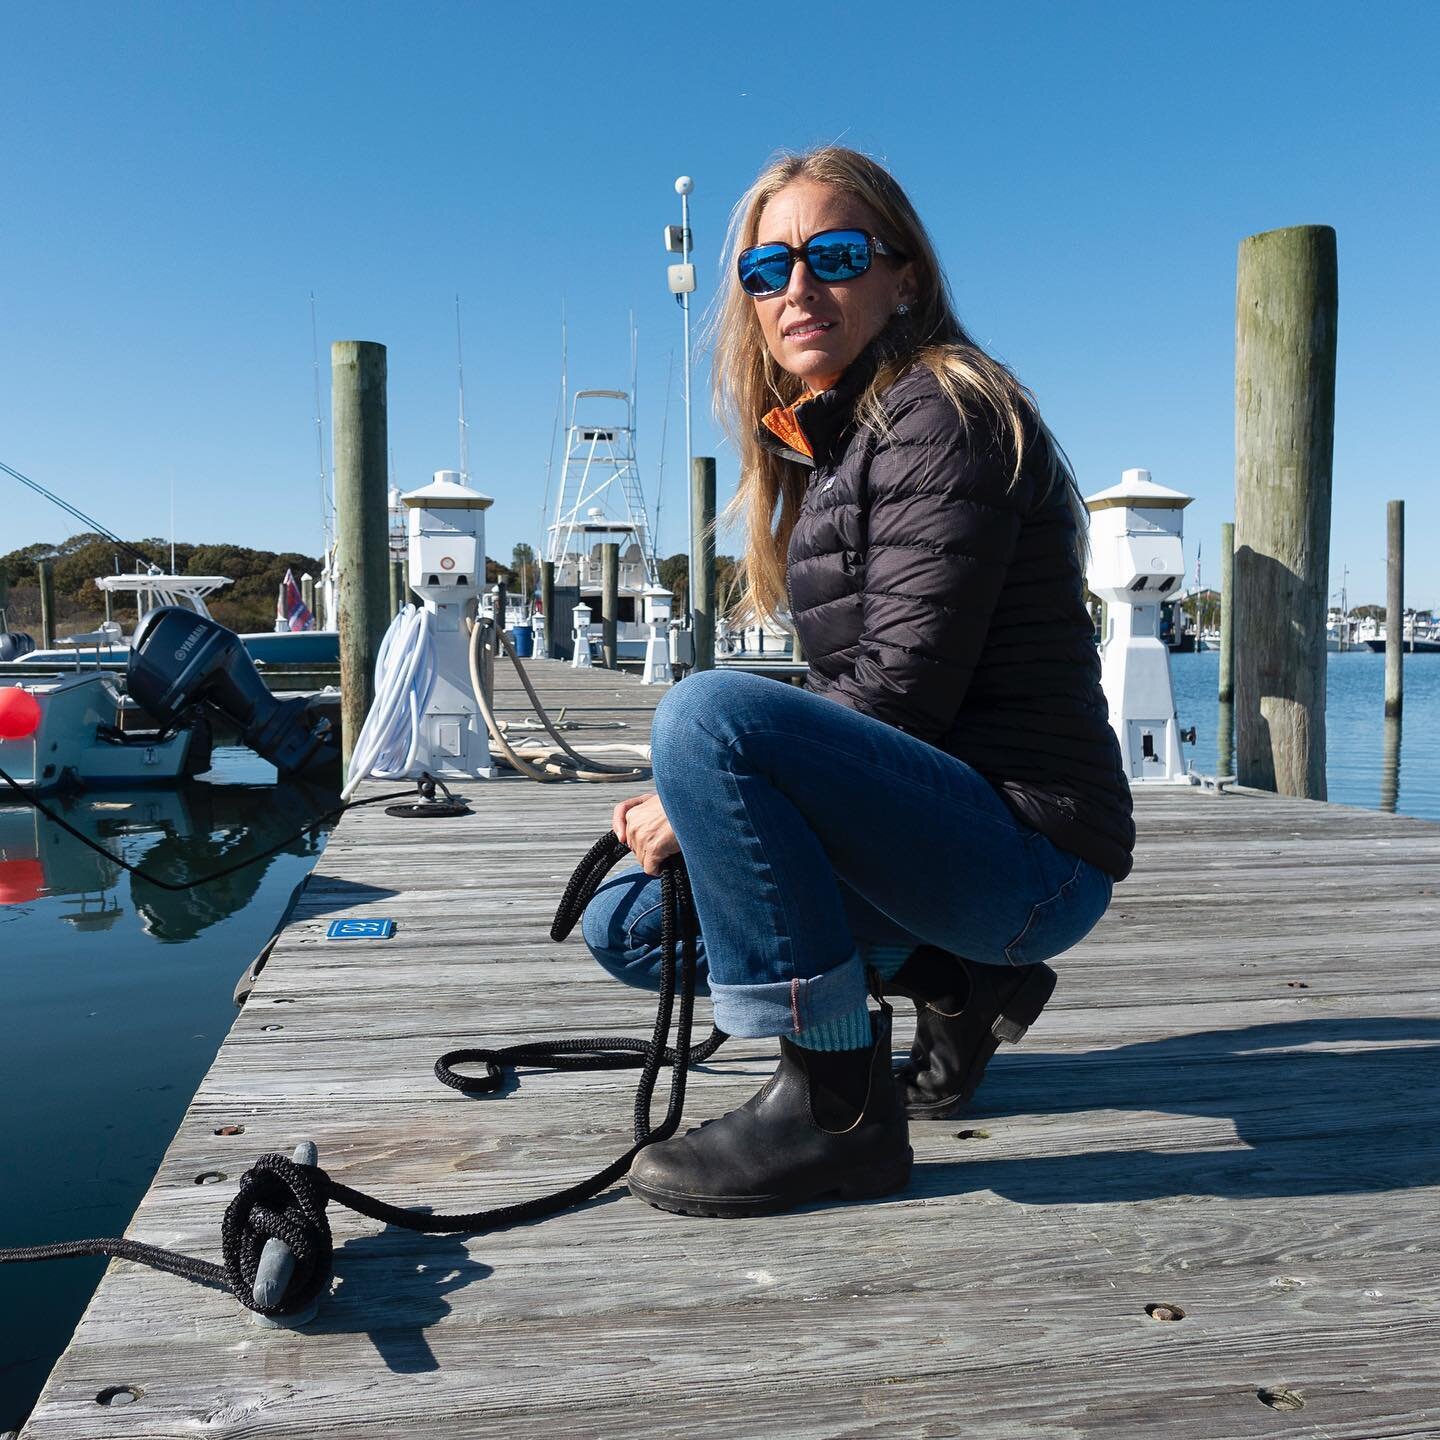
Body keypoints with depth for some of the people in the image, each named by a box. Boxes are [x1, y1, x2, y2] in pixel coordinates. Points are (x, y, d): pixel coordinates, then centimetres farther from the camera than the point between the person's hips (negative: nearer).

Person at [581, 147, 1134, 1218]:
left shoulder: (939, 413, -12)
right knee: (626, 924, 11)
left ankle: (836, 1103, -16)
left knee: (704, 709, -29)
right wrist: (698, 807, 1)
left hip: (1028, 845, -9)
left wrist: (699, 799, -14)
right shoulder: (829, 443, 15)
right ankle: (959, 987, 13)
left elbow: (902, 690, -21)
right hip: (939, 826, 9)